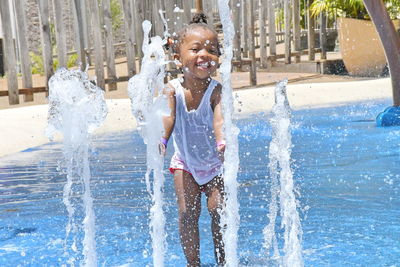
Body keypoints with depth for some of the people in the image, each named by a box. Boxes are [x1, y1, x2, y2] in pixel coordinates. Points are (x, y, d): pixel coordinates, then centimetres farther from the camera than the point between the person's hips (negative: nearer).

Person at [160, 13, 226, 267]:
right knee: (188, 212, -3)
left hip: (214, 163, -1)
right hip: (185, 162, 1)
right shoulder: (173, 89, -14)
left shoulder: (216, 90, -21)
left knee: (219, 208, -6)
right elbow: (168, 117, -28)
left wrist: (223, 144, -56)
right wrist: (161, 141, -48)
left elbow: (220, 119, -36)